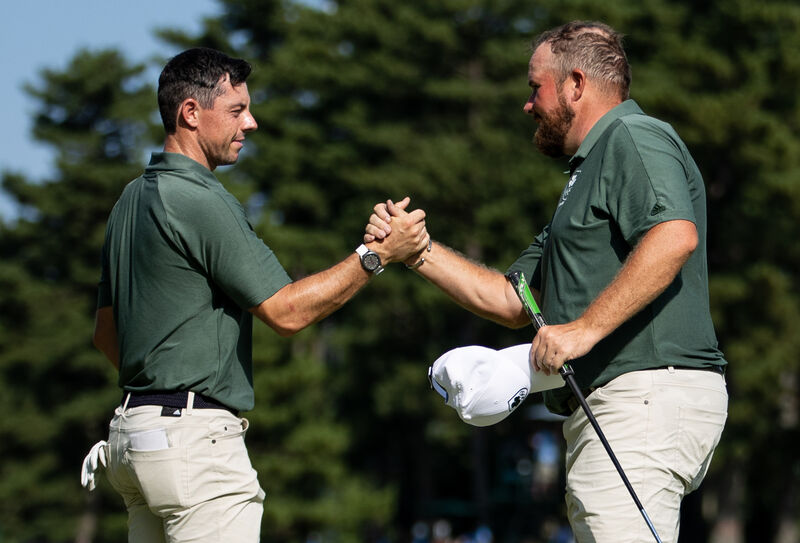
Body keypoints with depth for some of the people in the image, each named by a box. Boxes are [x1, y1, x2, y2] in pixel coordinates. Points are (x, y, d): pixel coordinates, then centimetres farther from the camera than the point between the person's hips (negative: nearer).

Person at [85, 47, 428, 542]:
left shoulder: (134, 199, 17)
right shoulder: (199, 202, -13)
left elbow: (106, 332, 23)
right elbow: (286, 311, -14)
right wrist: (377, 254, -10)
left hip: (132, 428, 10)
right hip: (194, 435, -10)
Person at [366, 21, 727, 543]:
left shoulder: (633, 138, -4)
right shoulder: (590, 172, 30)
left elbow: (675, 237, -25)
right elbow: (511, 300, 28)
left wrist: (584, 328, -26)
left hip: (643, 395, -11)